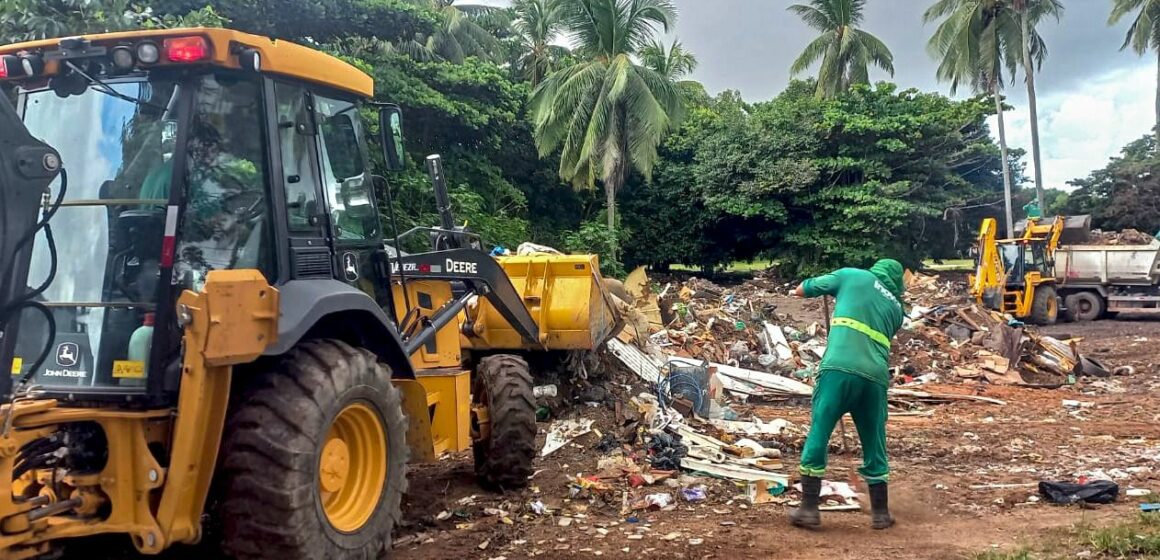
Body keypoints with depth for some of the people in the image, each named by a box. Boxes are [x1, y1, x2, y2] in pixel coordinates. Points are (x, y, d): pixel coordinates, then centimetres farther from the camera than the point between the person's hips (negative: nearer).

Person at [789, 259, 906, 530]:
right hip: (875, 376, 3)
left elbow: (801, 290, 20)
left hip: (839, 369, -3)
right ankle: (880, 513, 24)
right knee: (874, 445, 16)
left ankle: (809, 510, 4)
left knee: (818, 437, 4)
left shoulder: (853, 276, 15)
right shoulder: (896, 308, 24)